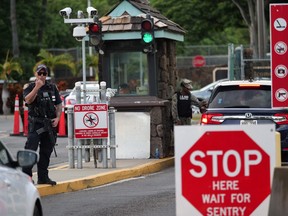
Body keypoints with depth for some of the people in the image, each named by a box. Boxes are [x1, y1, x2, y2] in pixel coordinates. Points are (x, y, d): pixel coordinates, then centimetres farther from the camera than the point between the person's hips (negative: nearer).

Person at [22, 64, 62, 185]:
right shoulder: (29, 87, 2)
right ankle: (26, 175, -14)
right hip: (35, 123, -4)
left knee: (46, 151, 8)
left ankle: (43, 177, 15)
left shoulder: (52, 88, 13)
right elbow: (28, 100, -17)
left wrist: (57, 118, 1)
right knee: (30, 149, -14)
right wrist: (37, 87, -21)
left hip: (50, 124, 5)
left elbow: (59, 105, 16)